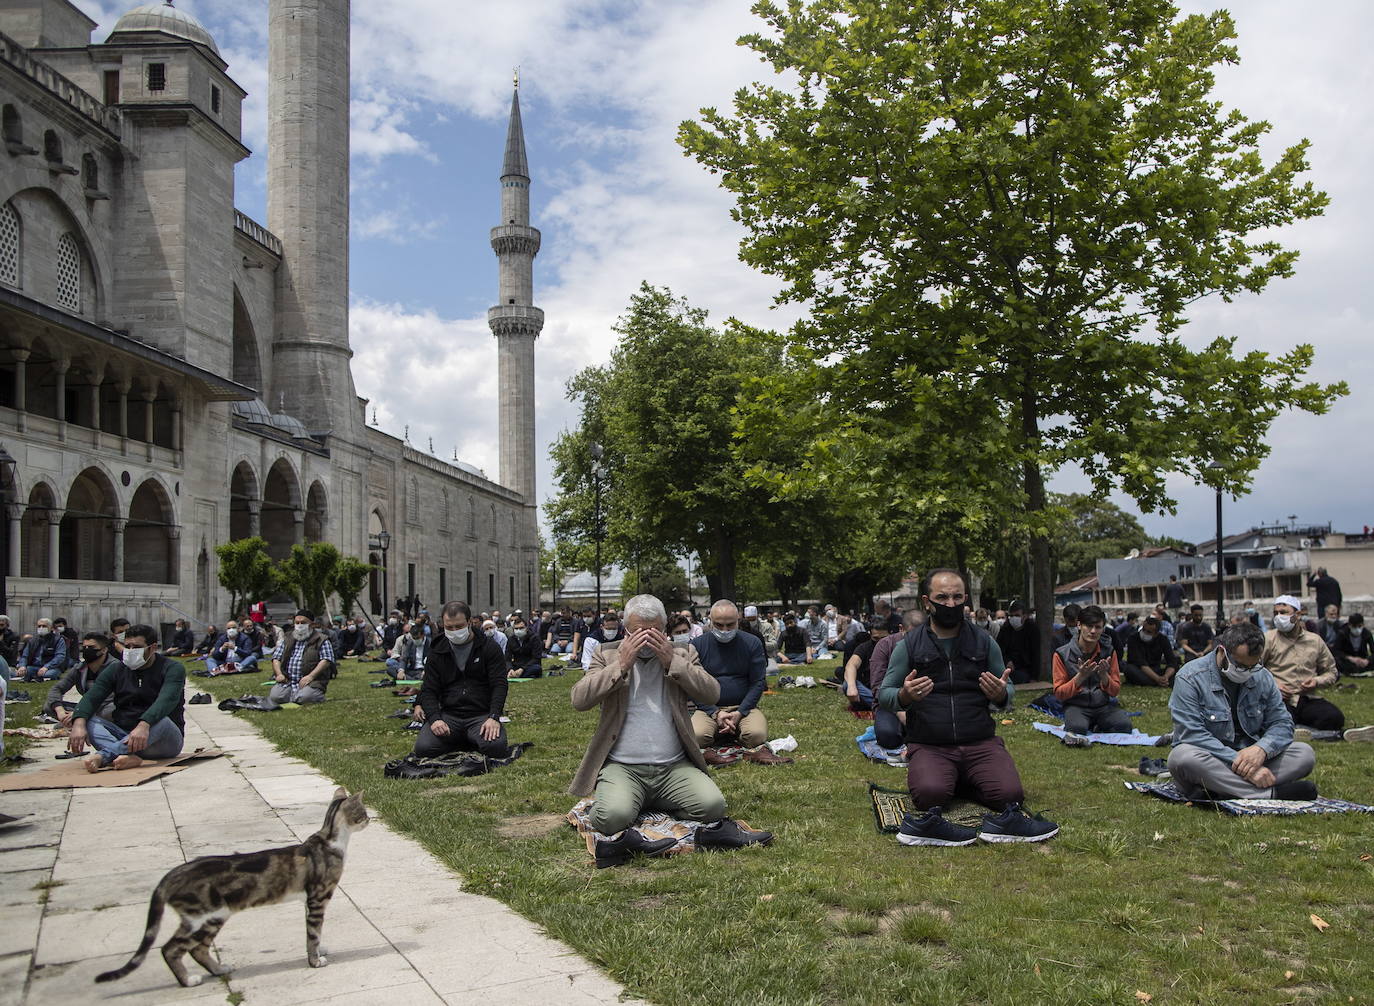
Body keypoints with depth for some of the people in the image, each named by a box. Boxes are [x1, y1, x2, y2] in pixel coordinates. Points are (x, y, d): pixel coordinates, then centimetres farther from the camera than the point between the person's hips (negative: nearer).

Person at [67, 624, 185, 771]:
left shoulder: (172, 669, -5)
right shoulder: (116, 669, 10)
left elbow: (166, 701, -24)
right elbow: (92, 697, -4)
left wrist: (144, 725, -43)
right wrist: (78, 724, -26)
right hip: (124, 735, 4)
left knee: (161, 722, -36)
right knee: (88, 721, -19)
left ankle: (103, 755, -43)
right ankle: (129, 758, -44)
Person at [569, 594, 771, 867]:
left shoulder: (682, 653, 13)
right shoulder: (608, 654, 9)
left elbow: (712, 695, -1)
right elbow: (579, 700, -5)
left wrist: (672, 662, -9)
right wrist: (622, 665, -11)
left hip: (674, 767, 3)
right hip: (622, 768, -2)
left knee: (713, 804, -24)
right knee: (613, 815, -33)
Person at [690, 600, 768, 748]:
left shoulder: (752, 643, 2)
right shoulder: (697, 645, 0)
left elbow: (758, 682, 0)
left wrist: (740, 712, -13)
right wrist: (715, 713, -15)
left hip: (743, 707, 0)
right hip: (709, 708, 0)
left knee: (757, 735, -30)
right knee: (696, 736, -31)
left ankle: (734, 734, 3)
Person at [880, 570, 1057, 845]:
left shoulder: (985, 643, 11)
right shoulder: (908, 645, 5)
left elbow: (1008, 691, 16)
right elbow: (884, 694, 6)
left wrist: (1001, 694, -10)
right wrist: (904, 696, -18)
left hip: (980, 742, 3)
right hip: (929, 746, -3)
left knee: (1010, 793, -24)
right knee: (931, 792, -34)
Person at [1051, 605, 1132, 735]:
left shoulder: (1109, 651, 2)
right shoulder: (1062, 654, -7)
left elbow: (1115, 692, 4)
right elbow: (1059, 694, -7)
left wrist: (1103, 675, -18)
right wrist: (1080, 676, -21)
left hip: (1103, 705, 3)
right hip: (1076, 706, -3)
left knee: (1124, 725, -27)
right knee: (1077, 728, -35)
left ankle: (1096, 728, 3)